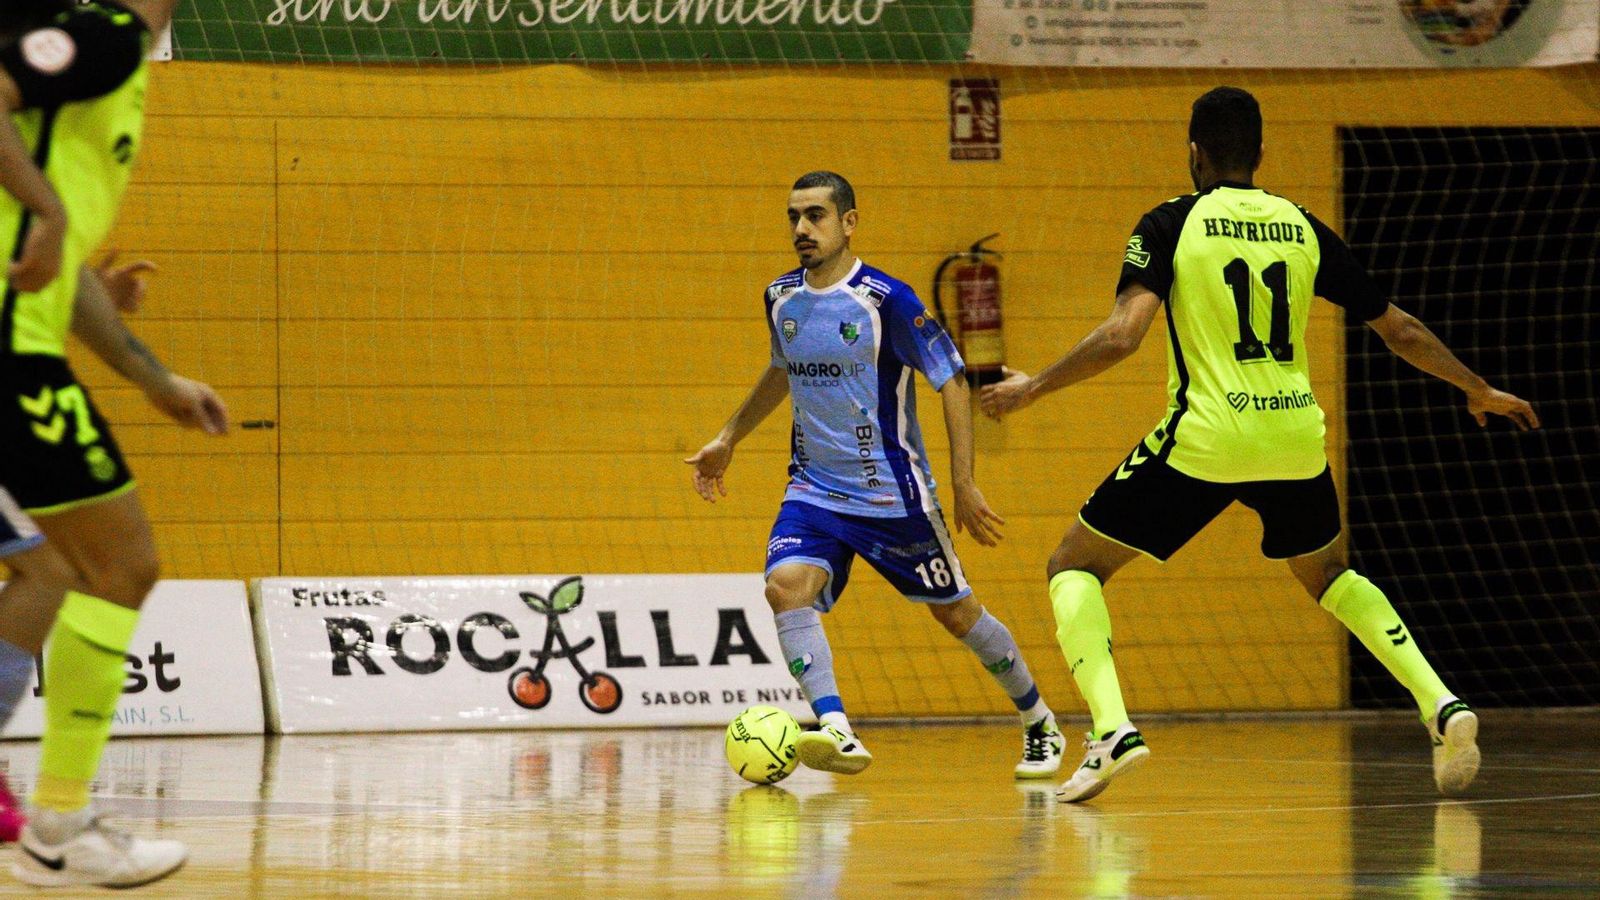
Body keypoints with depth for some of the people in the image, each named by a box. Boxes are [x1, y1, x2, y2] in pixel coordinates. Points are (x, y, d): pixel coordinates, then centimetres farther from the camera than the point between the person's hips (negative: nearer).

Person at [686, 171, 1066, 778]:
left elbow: (952, 382, -11)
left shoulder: (885, 300, -16)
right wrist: (728, 440, 25)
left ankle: (1039, 724, 30)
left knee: (957, 614, 8)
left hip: (892, 494, -4)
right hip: (814, 489, 5)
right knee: (786, 586, -24)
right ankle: (838, 733, -30)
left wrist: (963, 484, -15)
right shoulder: (781, 298, 3)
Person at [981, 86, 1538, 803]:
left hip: (1205, 439, -4)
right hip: (1295, 438, 5)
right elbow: (1399, 331, 16)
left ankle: (1112, 729, -13)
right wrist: (1480, 391, 30)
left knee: (1075, 566, 9)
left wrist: (1033, 388, -4)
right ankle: (1442, 705, 12)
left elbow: (1122, 334, -16)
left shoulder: (1170, 224, -2)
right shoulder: (1303, 228, 10)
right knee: (1328, 574, 30)